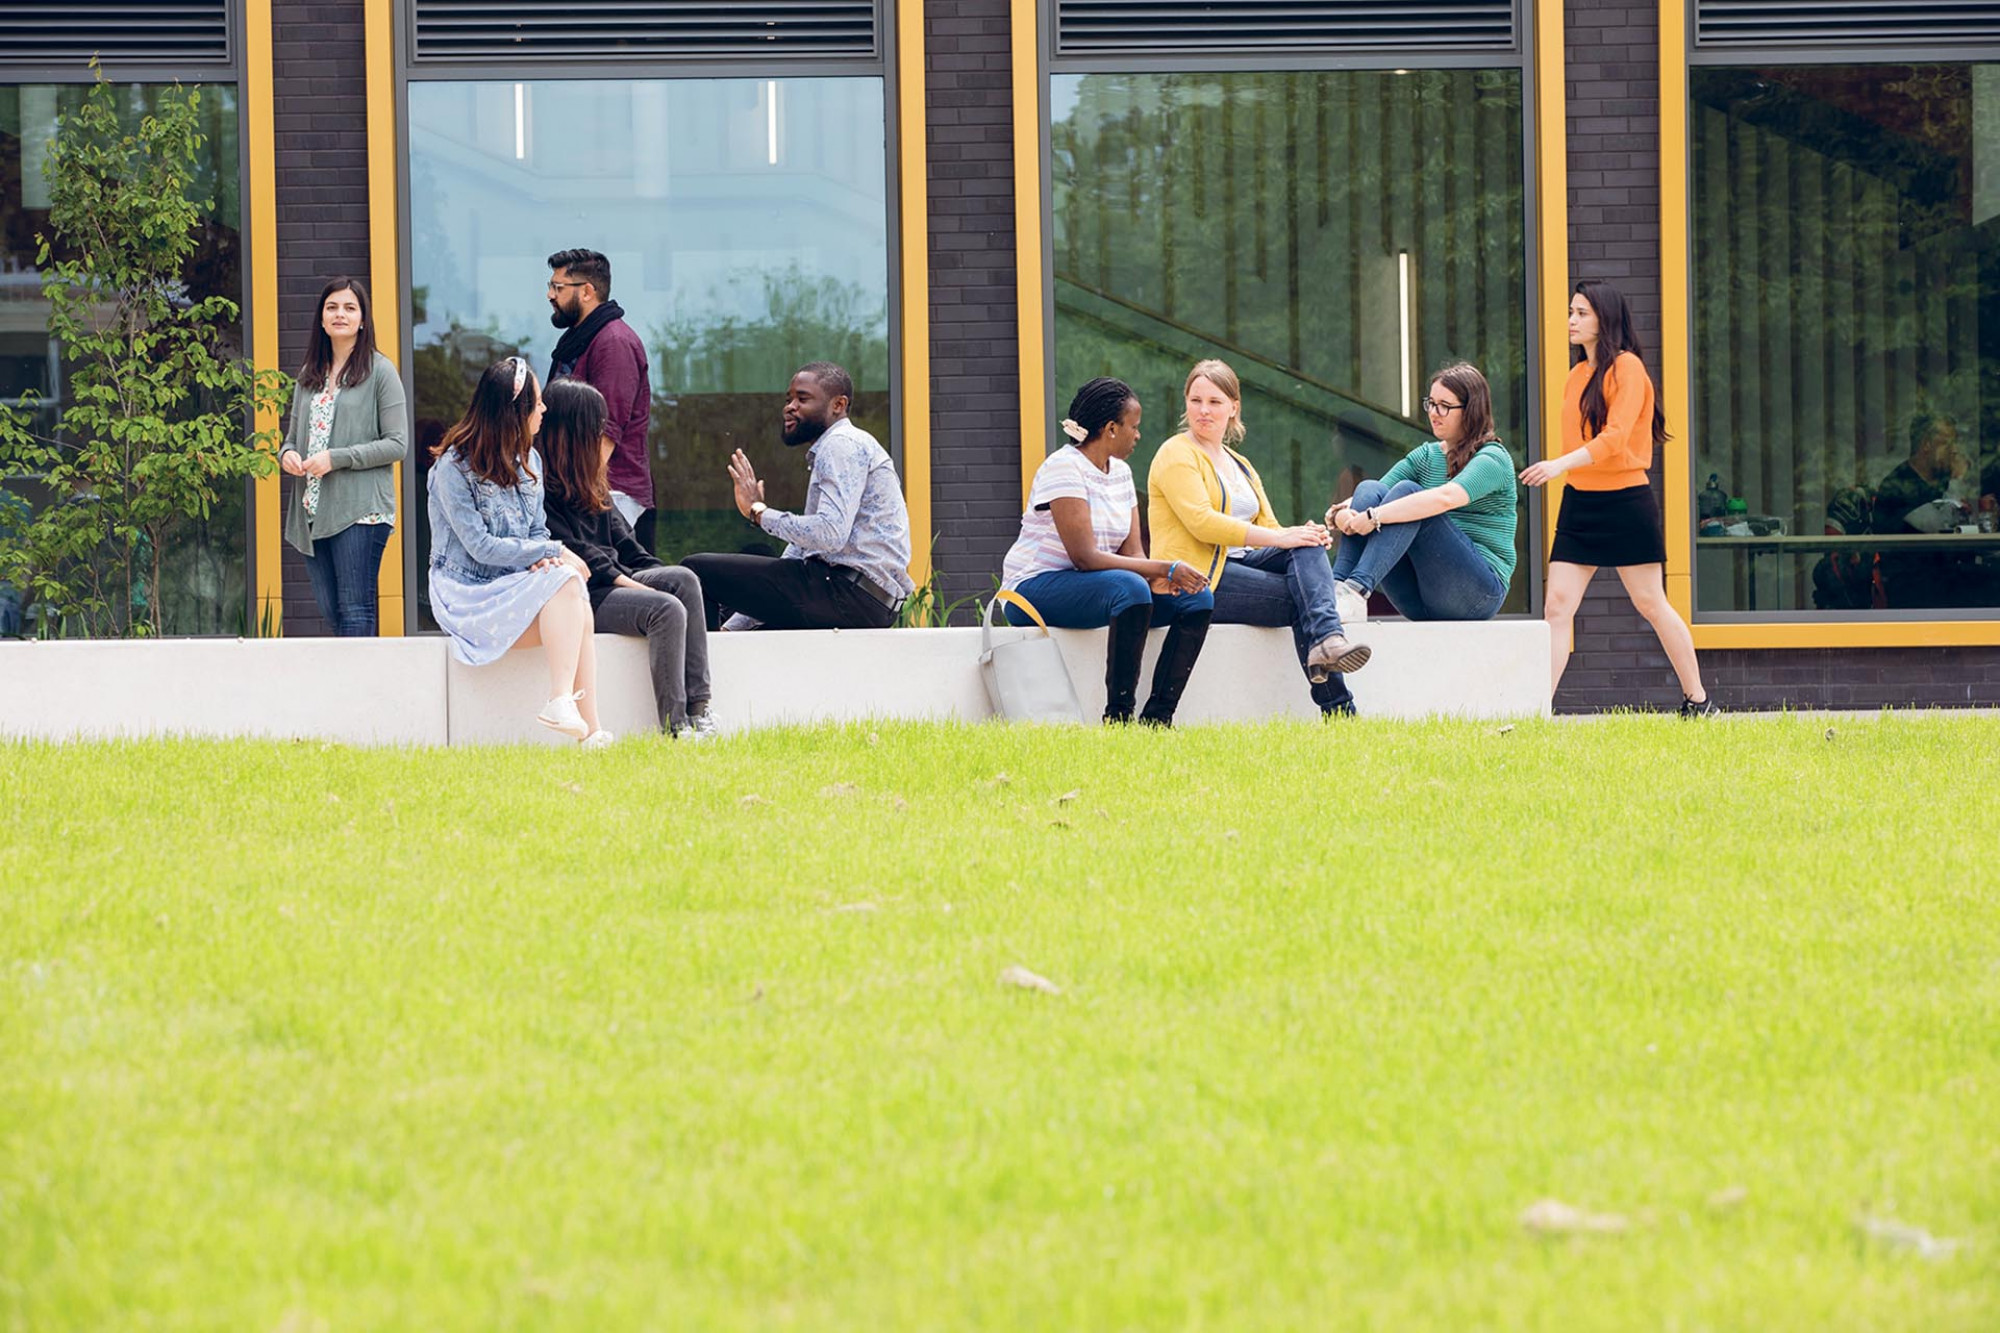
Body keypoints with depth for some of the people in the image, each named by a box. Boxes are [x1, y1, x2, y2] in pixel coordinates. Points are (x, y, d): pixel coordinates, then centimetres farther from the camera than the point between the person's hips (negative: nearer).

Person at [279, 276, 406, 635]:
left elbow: (398, 444, -6)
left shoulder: (380, 372, -1)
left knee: (355, 611, -11)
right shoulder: (309, 375, 17)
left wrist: (337, 458, -14)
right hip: (312, 511, 6)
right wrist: (287, 454, -2)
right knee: (329, 612, 6)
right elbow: (294, 435, 23)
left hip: (361, 511, -6)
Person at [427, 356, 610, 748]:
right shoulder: (454, 467, -10)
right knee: (565, 583, -31)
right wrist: (554, 552, -16)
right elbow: (480, 546, -14)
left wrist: (546, 558, -10)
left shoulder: (529, 461, 13)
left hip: (517, 585, 6)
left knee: (573, 598, -29)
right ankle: (589, 731, -41)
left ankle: (590, 733, -40)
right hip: (470, 594, -6)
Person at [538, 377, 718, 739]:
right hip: (582, 595, -9)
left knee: (684, 580, -16)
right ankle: (674, 725, -27)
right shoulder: (541, 485, -7)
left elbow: (621, 540, 22)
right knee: (667, 610, -27)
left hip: (614, 580, 9)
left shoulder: (592, 484, 22)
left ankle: (698, 708, -24)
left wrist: (656, 573, 6)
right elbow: (569, 547, -15)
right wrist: (620, 579, -18)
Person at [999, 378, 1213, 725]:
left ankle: (1158, 716, -13)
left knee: (1197, 598, -6)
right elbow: (1085, 557, -25)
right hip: (1036, 588, -9)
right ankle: (1118, 716, -31)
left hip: (1090, 586, 9)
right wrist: (1165, 569, -27)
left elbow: (1132, 552, 4)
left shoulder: (1120, 472, 11)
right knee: (1130, 587, -36)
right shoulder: (1064, 468, -16)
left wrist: (1157, 577, -20)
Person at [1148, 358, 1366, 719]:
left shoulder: (1241, 466, 24)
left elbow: (1268, 527, 14)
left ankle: (1326, 640, -39)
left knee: (1308, 549, -19)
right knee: (1300, 599, -22)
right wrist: (1278, 538, -23)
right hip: (1196, 578, -7)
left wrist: (1308, 537, -10)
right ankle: (1336, 707, -29)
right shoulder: (1177, 455, -3)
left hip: (1237, 564, 7)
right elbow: (1202, 522, -18)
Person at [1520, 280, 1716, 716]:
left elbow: (1615, 436, -21)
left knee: (1651, 604, 2)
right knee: (1557, 605, -4)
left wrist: (1561, 464, -32)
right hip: (1579, 502, 7)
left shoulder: (1627, 368, -10)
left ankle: (1698, 700, 16)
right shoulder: (1576, 375, 14)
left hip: (1625, 501, -7)